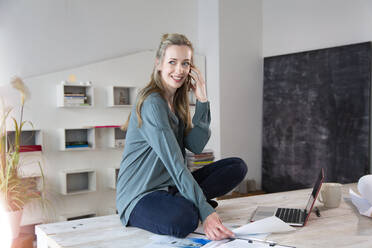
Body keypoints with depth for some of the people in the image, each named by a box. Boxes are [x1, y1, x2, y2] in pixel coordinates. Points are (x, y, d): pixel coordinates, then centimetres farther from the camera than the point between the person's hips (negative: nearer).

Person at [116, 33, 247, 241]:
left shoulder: (178, 101, 11)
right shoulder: (152, 103, -19)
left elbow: (197, 146, 0)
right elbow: (174, 163, -26)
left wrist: (202, 101, -6)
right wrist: (205, 212, -30)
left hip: (174, 185, 9)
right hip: (140, 195, -9)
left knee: (238, 166, 0)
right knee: (183, 220, -41)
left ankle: (187, 202, -12)